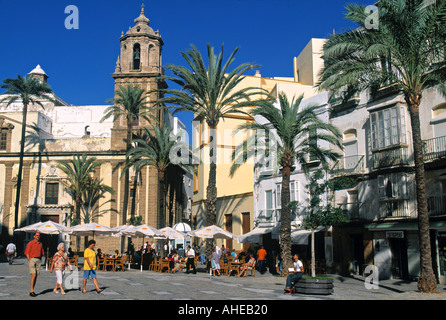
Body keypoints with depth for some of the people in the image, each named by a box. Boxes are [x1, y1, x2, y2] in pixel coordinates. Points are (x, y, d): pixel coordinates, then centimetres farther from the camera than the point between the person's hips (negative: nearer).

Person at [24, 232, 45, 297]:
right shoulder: (30, 243, -2)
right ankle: (31, 291, -9)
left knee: (36, 276, 5)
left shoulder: (40, 244, 14)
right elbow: (27, 252, -5)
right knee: (33, 275, -13)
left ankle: (32, 291, 12)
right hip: (32, 259, -5)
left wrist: (40, 260, 10)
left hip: (38, 260, 5)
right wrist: (29, 261, -12)